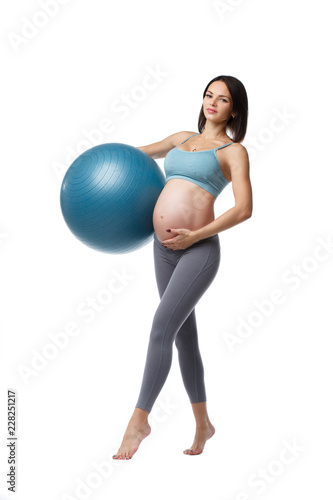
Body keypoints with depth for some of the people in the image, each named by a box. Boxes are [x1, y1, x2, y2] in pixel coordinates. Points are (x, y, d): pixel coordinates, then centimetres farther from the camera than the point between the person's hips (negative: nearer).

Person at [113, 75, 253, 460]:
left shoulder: (233, 151, 2)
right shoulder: (183, 138, 18)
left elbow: (244, 209, -8)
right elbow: (143, 152, 34)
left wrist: (194, 236, -15)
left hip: (198, 250, -6)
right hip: (163, 249, 6)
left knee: (162, 327, -16)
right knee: (184, 335, 11)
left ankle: (140, 419, -4)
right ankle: (203, 423, 24)